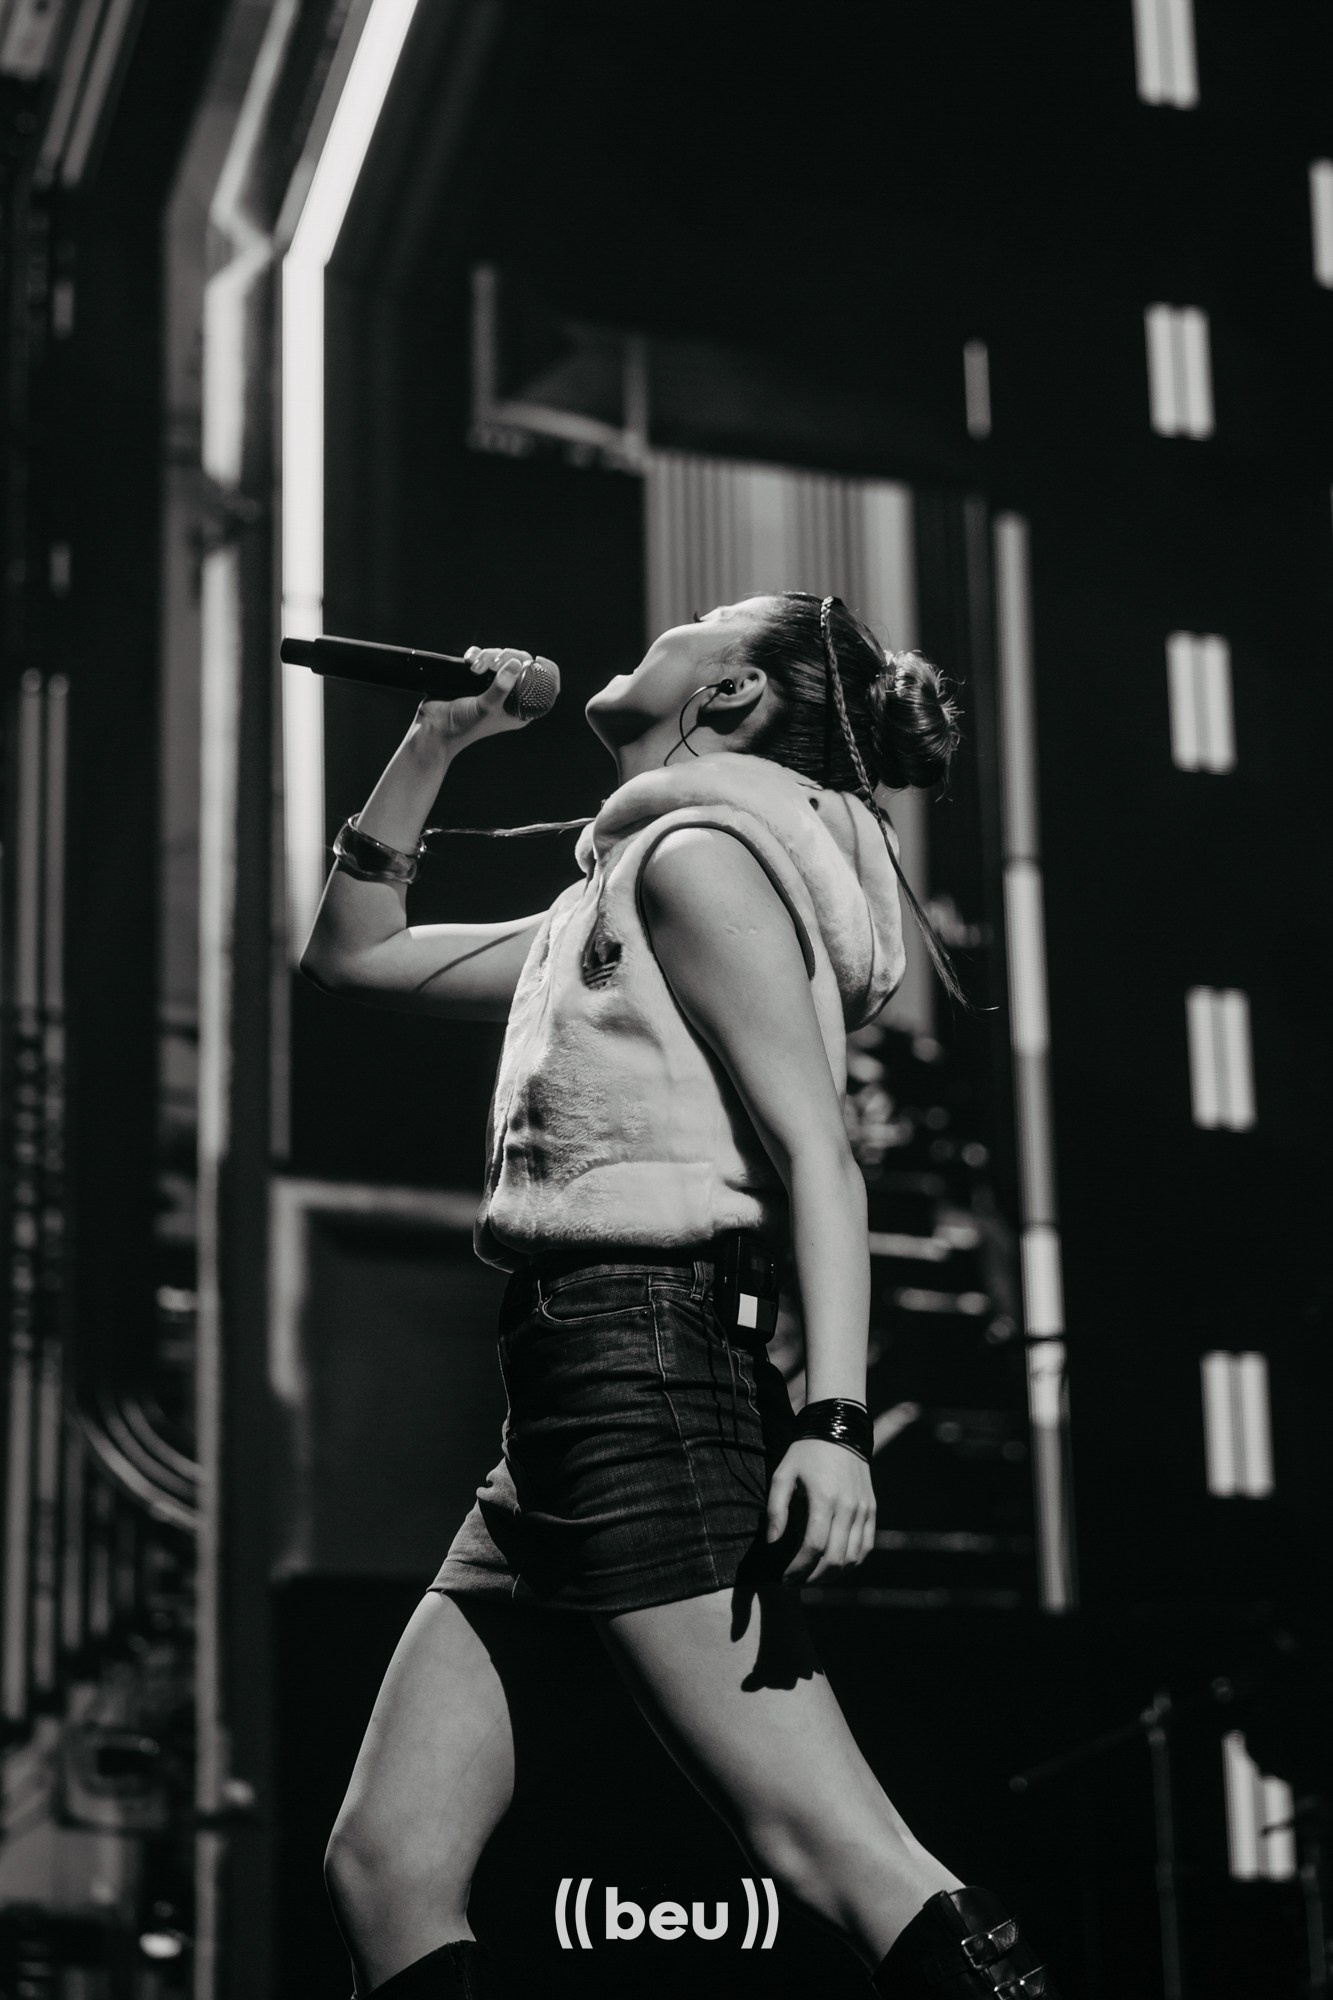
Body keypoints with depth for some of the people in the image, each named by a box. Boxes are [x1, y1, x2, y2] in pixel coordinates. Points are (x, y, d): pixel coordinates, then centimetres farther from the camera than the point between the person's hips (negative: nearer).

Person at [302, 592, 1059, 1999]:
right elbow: (353, 953, 34)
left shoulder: (698, 854, -2)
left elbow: (820, 1149, -12)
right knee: (382, 1874, 3)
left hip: (642, 1368, -9)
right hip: (568, 1400, 9)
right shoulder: (608, 898, 25)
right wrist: (433, 741, 24)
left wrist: (834, 1418, -24)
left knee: (853, 1868, -16)